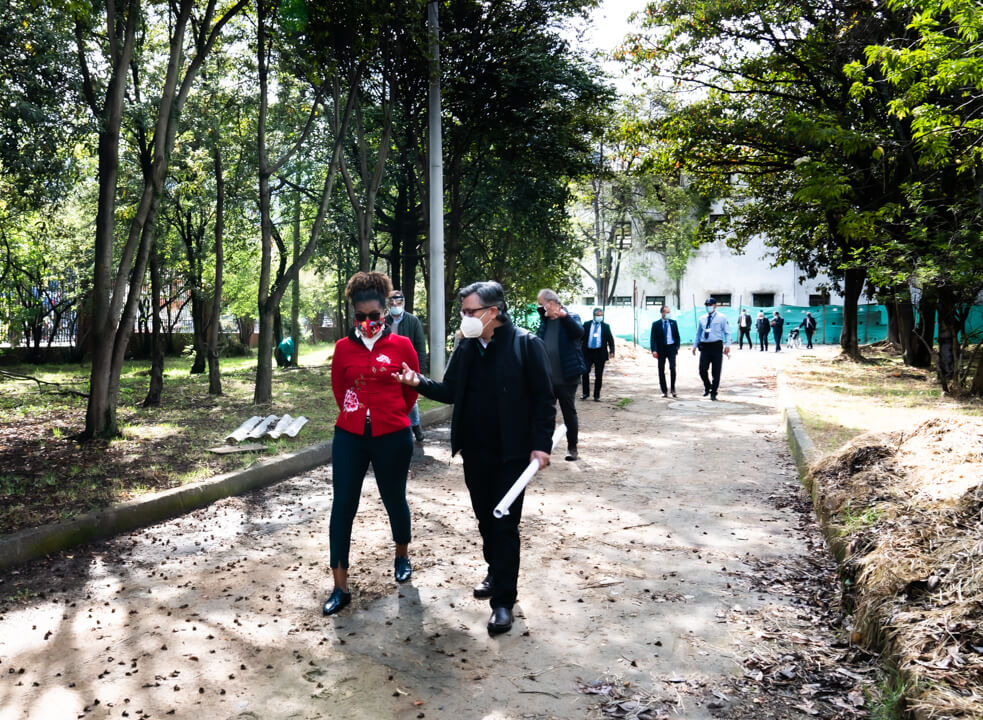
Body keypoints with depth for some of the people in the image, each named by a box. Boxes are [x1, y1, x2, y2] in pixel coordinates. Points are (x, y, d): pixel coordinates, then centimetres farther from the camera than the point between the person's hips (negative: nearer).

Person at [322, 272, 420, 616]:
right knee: (343, 505, 0)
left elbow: (412, 391, 7)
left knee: (394, 499, 13)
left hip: (392, 436, -1)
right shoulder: (343, 347, 1)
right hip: (350, 436, 1)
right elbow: (338, 390, 13)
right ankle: (340, 586, 9)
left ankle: (402, 555, 42)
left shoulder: (401, 345, -3)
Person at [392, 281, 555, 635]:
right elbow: (450, 392, 10)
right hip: (474, 451, 6)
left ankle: (503, 600, 10)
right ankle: (496, 573, 39)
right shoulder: (466, 347, 6)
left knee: (505, 523, 0)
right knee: (485, 518, 18)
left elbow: (544, 399, -10)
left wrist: (541, 444, -14)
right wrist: (419, 383, -7)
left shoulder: (526, 344, -12)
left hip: (511, 452, -6)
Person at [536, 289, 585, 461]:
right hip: (546, 377, 5)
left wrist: (564, 315, -36)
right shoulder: (544, 321, 9)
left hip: (566, 377, -4)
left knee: (569, 411, 8)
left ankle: (572, 447, 21)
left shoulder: (570, 318, -5)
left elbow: (579, 332, -25)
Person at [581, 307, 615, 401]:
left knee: (598, 375, 3)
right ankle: (585, 393, 9)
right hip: (588, 352, 0)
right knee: (585, 372, -7)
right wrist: (580, 349, -1)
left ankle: (597, 395, 12)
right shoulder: (587, 325, 7)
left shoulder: (606, 326, 7)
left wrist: (611, 351, -5)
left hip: (600, 353, 0)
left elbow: (610, 340, 7)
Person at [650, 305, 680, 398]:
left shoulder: (673, 323, 8)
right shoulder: (656, 324, 1)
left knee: (672, 368, -14)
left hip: (671, 348, 0)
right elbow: (653, 338, -3)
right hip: (661, 349, 0)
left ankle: (672, 388, 2)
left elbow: (677, 336, 13)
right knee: (661, 370, 3)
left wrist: (677, 346, 1)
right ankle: (664, 391, 11)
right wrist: (654, 350, -13)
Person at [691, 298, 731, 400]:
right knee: (702, 370, -4)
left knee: (716, 372, 1)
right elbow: (698, 333, 21)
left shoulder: (721, 318, 3)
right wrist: (695, 345, 14)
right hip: (704, 346, 3)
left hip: (716, 346, -3)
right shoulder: (702, 319, 13)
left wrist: (727, 345, -11)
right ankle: (707, 387, 22)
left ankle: (713, 393, 14)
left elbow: (727, 332, 1)